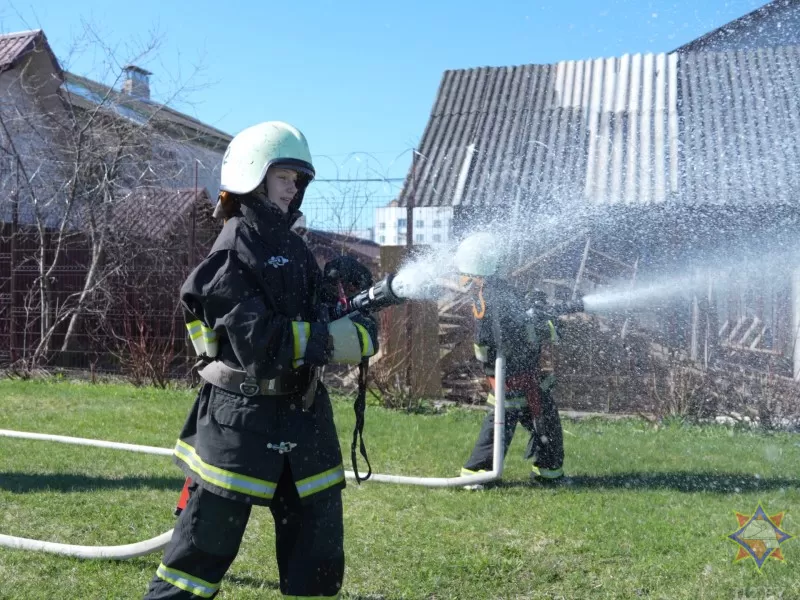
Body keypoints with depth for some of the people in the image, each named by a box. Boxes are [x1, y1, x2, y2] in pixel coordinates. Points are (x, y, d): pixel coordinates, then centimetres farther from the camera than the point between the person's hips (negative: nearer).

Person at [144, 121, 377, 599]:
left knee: (317, 540, 15)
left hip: (301, 411, 8)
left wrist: (357, 308, 0)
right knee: (205, 545, 3)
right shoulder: (234, 249, -13)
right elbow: (257, 340, -22)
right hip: (242, 414, -8)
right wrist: (339, 340, -20)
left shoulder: (291, 244, 12)